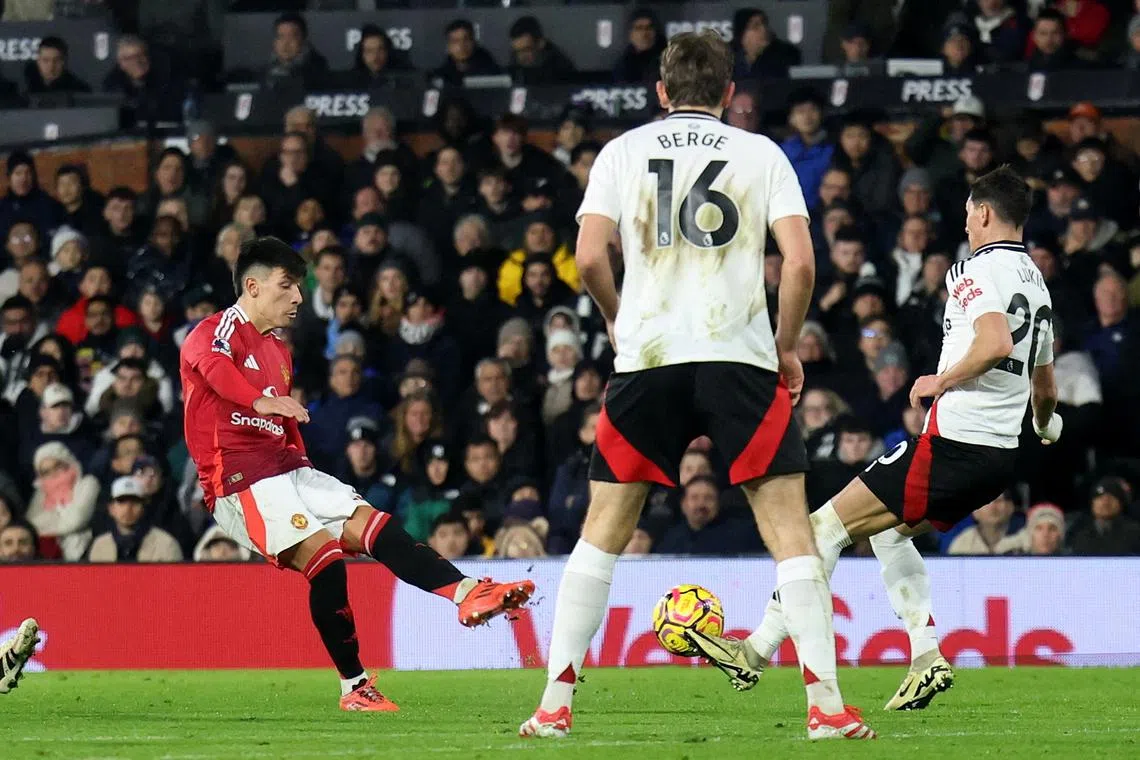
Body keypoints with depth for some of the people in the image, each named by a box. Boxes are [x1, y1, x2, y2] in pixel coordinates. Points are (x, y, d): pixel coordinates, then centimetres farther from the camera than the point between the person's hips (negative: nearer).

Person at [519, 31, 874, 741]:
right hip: (740, 356, -1)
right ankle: (827, 704, -6)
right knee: (789, 525, 2)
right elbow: (801, 261, -4)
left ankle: (554, 704, 5)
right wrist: (788, 347, 9)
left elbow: (590, 257, -2)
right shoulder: (761, 154, 6)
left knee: (604, 529, 9)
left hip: (647, 361, 1)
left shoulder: (623, 151, 9)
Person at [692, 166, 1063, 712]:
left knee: (825, 526, -1)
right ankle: (927, 660, 16)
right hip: (1000, 456, 9)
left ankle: (758, 651, 1)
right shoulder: (1036, 283, 17)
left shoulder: (977, 269, -9)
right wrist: (1045, 426, 51)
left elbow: (998, 343, -29)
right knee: (888, 530, 28)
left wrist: (943, 381, -12)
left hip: (952, 441, -9)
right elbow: (1045, 389, 28)